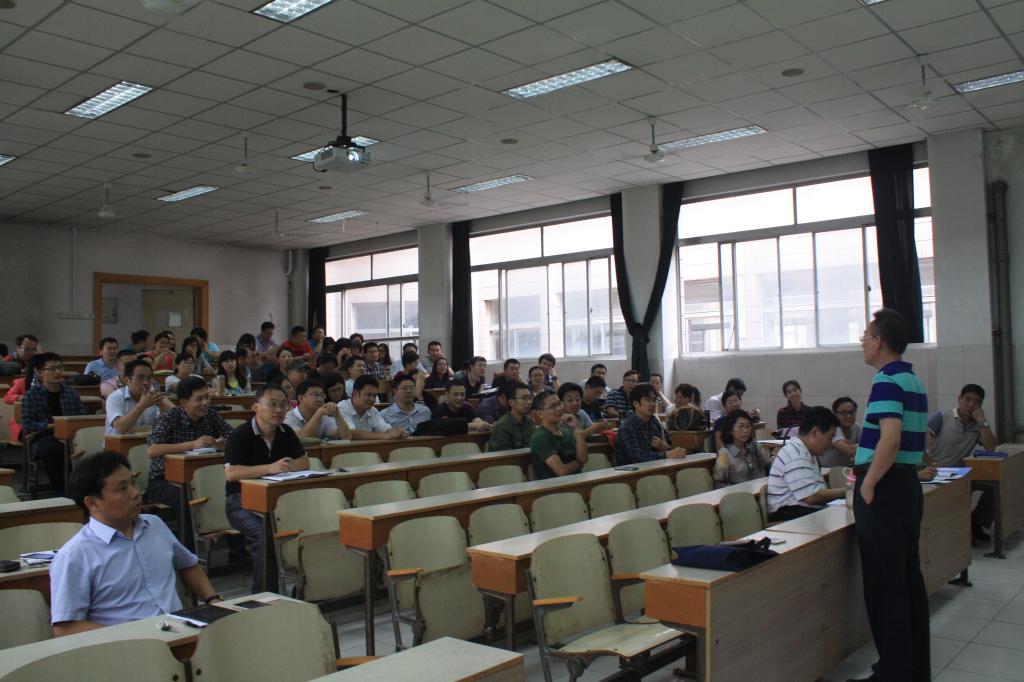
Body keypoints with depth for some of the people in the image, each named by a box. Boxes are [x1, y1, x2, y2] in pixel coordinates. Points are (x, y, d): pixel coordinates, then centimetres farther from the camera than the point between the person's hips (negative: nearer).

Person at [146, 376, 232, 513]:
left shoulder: (211, 416, 0)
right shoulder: (169, 418, -13)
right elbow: (152, 451, -27)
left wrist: (224, 444, -23)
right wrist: (192, 444, -34)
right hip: (163, 480, -4)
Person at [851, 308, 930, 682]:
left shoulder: (886, 380, -16)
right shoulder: (914, 380, 14)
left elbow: (890, 439, -26)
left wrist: (867, 484, -19)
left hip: (885, 488, -10)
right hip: (909, 483, 10)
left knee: (884, 584, -2)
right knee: (909, 578, 15)